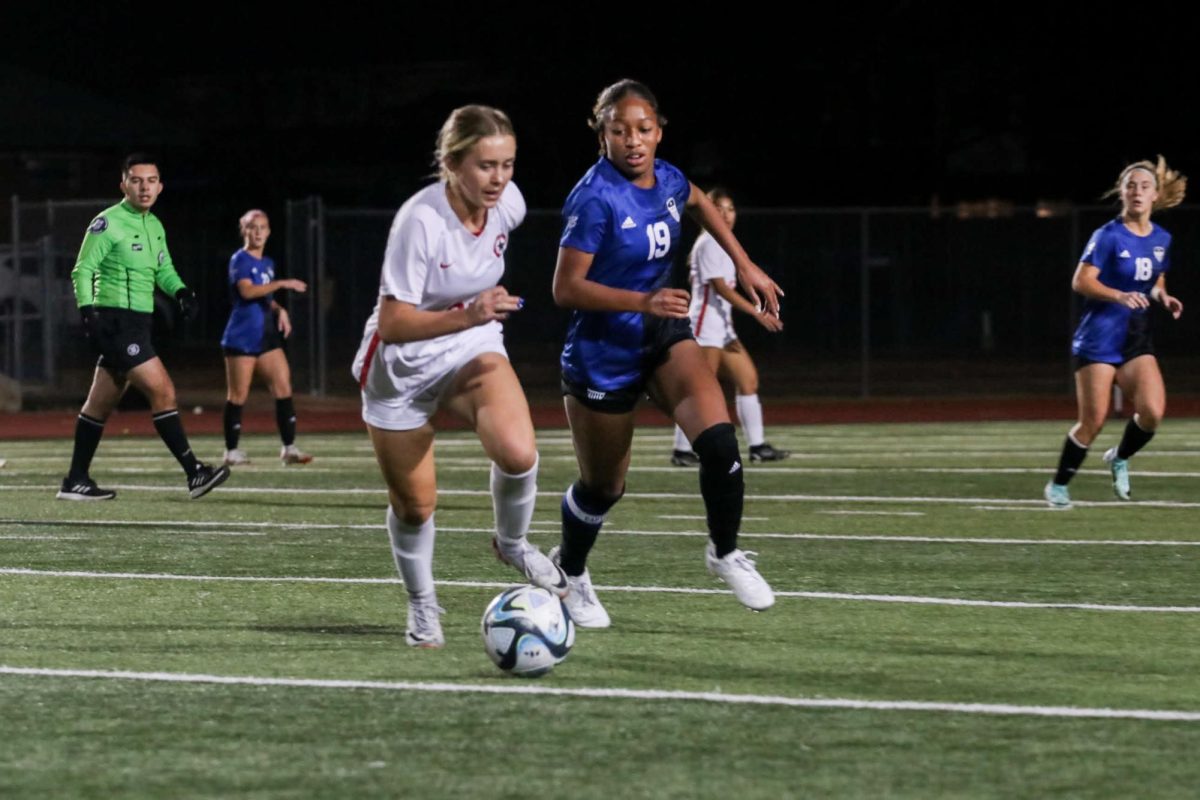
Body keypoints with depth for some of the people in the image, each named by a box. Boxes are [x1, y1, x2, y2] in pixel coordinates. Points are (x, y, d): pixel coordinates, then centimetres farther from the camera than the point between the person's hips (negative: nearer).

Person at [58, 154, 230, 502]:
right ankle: (194, 474, -14)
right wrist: (88, 311, -23)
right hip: (115, 321, -9)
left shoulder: (154, 226, 14)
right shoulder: (109, 223, -10)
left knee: (100, 404, 13)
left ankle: (76, 481, 19)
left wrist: (181, 291, 3)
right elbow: (83, 270, -11)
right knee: (162, 391, -14)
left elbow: (163, 269, 23)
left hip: (136, 324, 9)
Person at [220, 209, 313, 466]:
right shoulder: (240, 260, -7)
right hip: (242, 337, -7)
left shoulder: (267, 264, 15)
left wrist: (279, 310, 7)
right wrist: (283, 283, -26)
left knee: (284, 389, -3)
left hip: (267, 336, 7)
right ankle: (231, 451, 7)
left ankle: (289, 447, -2)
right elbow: (247, 291, -24)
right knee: (238, 396, -1)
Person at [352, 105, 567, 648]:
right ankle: (422, 607, 35)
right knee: (415, 506, 7)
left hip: (472, 349, 3)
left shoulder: (507, 203, -13)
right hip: (401, 365, -3)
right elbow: (391, 324, -28)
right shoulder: (421, 221, -30)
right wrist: (467, 315, -39)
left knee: (518, 452, -26)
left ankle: (512, 543, 4)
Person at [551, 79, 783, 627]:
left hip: (661, 335, 5)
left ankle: (725, 553, 5)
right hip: (602, 353, -5)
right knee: (603, 486, 11)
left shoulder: (667, 180, -4)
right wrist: (643, 302, -34)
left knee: (719, 439, -18)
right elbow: (566, 288, -25)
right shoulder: (594, 198, -23)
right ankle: (569, 570, 40)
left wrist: (744, 266, 17)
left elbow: (700, 205, 22)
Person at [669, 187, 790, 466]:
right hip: (705, 326, -9)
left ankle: (757, 446, 3)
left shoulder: (722, 243, 16)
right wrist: (757, 313, -25)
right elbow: (720, 287, -21)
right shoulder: (709, 243, -13)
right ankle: (682, 451, -1)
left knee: (748, 379, 3)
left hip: (723, 328, 9)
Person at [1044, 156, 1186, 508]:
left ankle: (1120, 458, 16)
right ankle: (1058, 485, 13)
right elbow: (1081, 281, -19)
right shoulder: (1108, 236, -11)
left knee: (1152, 412, -14)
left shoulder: (1161, 239, 7)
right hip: (1099, 338, -5)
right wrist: (1120, 296, -32)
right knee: (1093, 421, -6)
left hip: (1137, 340, 5)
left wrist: (1163, 296, 0)